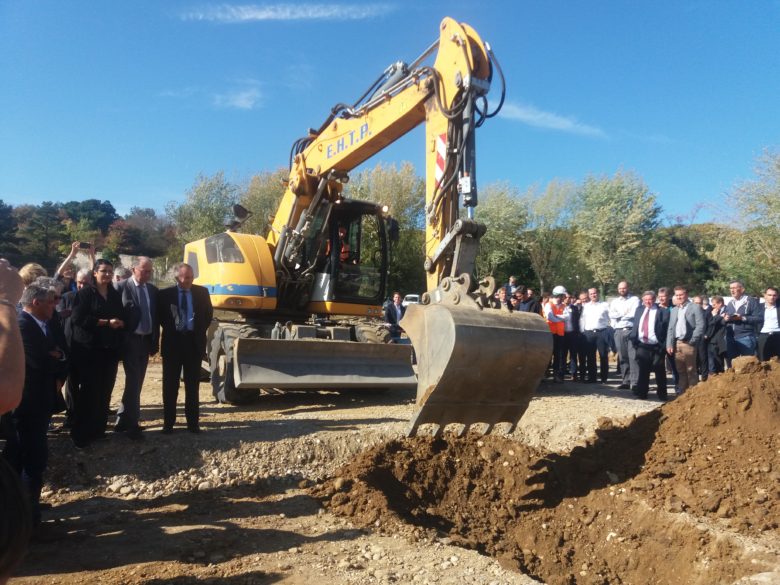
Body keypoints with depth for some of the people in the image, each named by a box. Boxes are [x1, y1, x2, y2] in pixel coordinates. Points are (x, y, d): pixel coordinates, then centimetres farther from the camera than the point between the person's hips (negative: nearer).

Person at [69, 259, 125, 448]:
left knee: (105, 391, 6)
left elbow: (123, 318, 14)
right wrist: (106, 322, -15)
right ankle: (81, 434, 6)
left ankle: (99, 429, 17)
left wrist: (119, 323, -7)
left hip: (110, 349, 5)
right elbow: (78, 319, -13)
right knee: (89, 391, -3)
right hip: (89, 349, -5)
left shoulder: (116, 295, 14)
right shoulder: (85, 293, -2)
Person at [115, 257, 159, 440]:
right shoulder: (122, 287, -7)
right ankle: (132, 424, 2)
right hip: (131, 340, -6)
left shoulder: (153, 290, 9)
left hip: (146, 340, 6)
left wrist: (155, 342, 8)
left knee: (137, 381, 11)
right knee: (133, 381, -6)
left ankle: (123, 419, 23)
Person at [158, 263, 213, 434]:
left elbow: (209, 313, 11)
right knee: (170, 385, 5)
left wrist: (201, 331, 4)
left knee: (193, 384, 7)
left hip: (194, 342, 1)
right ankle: (168, 422, 14)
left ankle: (193, 421, 14)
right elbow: (159, 315, 6)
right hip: (172, 342, -1)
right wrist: (170, 329, 2)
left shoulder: (202, 292, 3)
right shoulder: (165, 294, -2)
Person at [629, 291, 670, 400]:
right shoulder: (639, 310, 11)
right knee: (642, 371, 9)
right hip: (641, 346, 4)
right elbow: (635, 325, 14)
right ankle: (642, 393, 17)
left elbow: (667, 329, -7)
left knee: (660, 372, 7)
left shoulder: (662, 312, -5)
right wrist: (633, 340, 4)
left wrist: (664, 346, -13)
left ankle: (662, 394, 18)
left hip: (656, 347, -4)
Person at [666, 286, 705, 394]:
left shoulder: (695, 308, -1)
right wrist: (669, 344, 7)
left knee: (691, 370, -2)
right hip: (676, 344, 6)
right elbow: (670, 328, 16)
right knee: (680, 371, 9)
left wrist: (692, 341, -12)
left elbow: (700, 326, -8)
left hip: (688, 344, -6)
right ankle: (682, 393, 14)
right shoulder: (674, 310, 18)